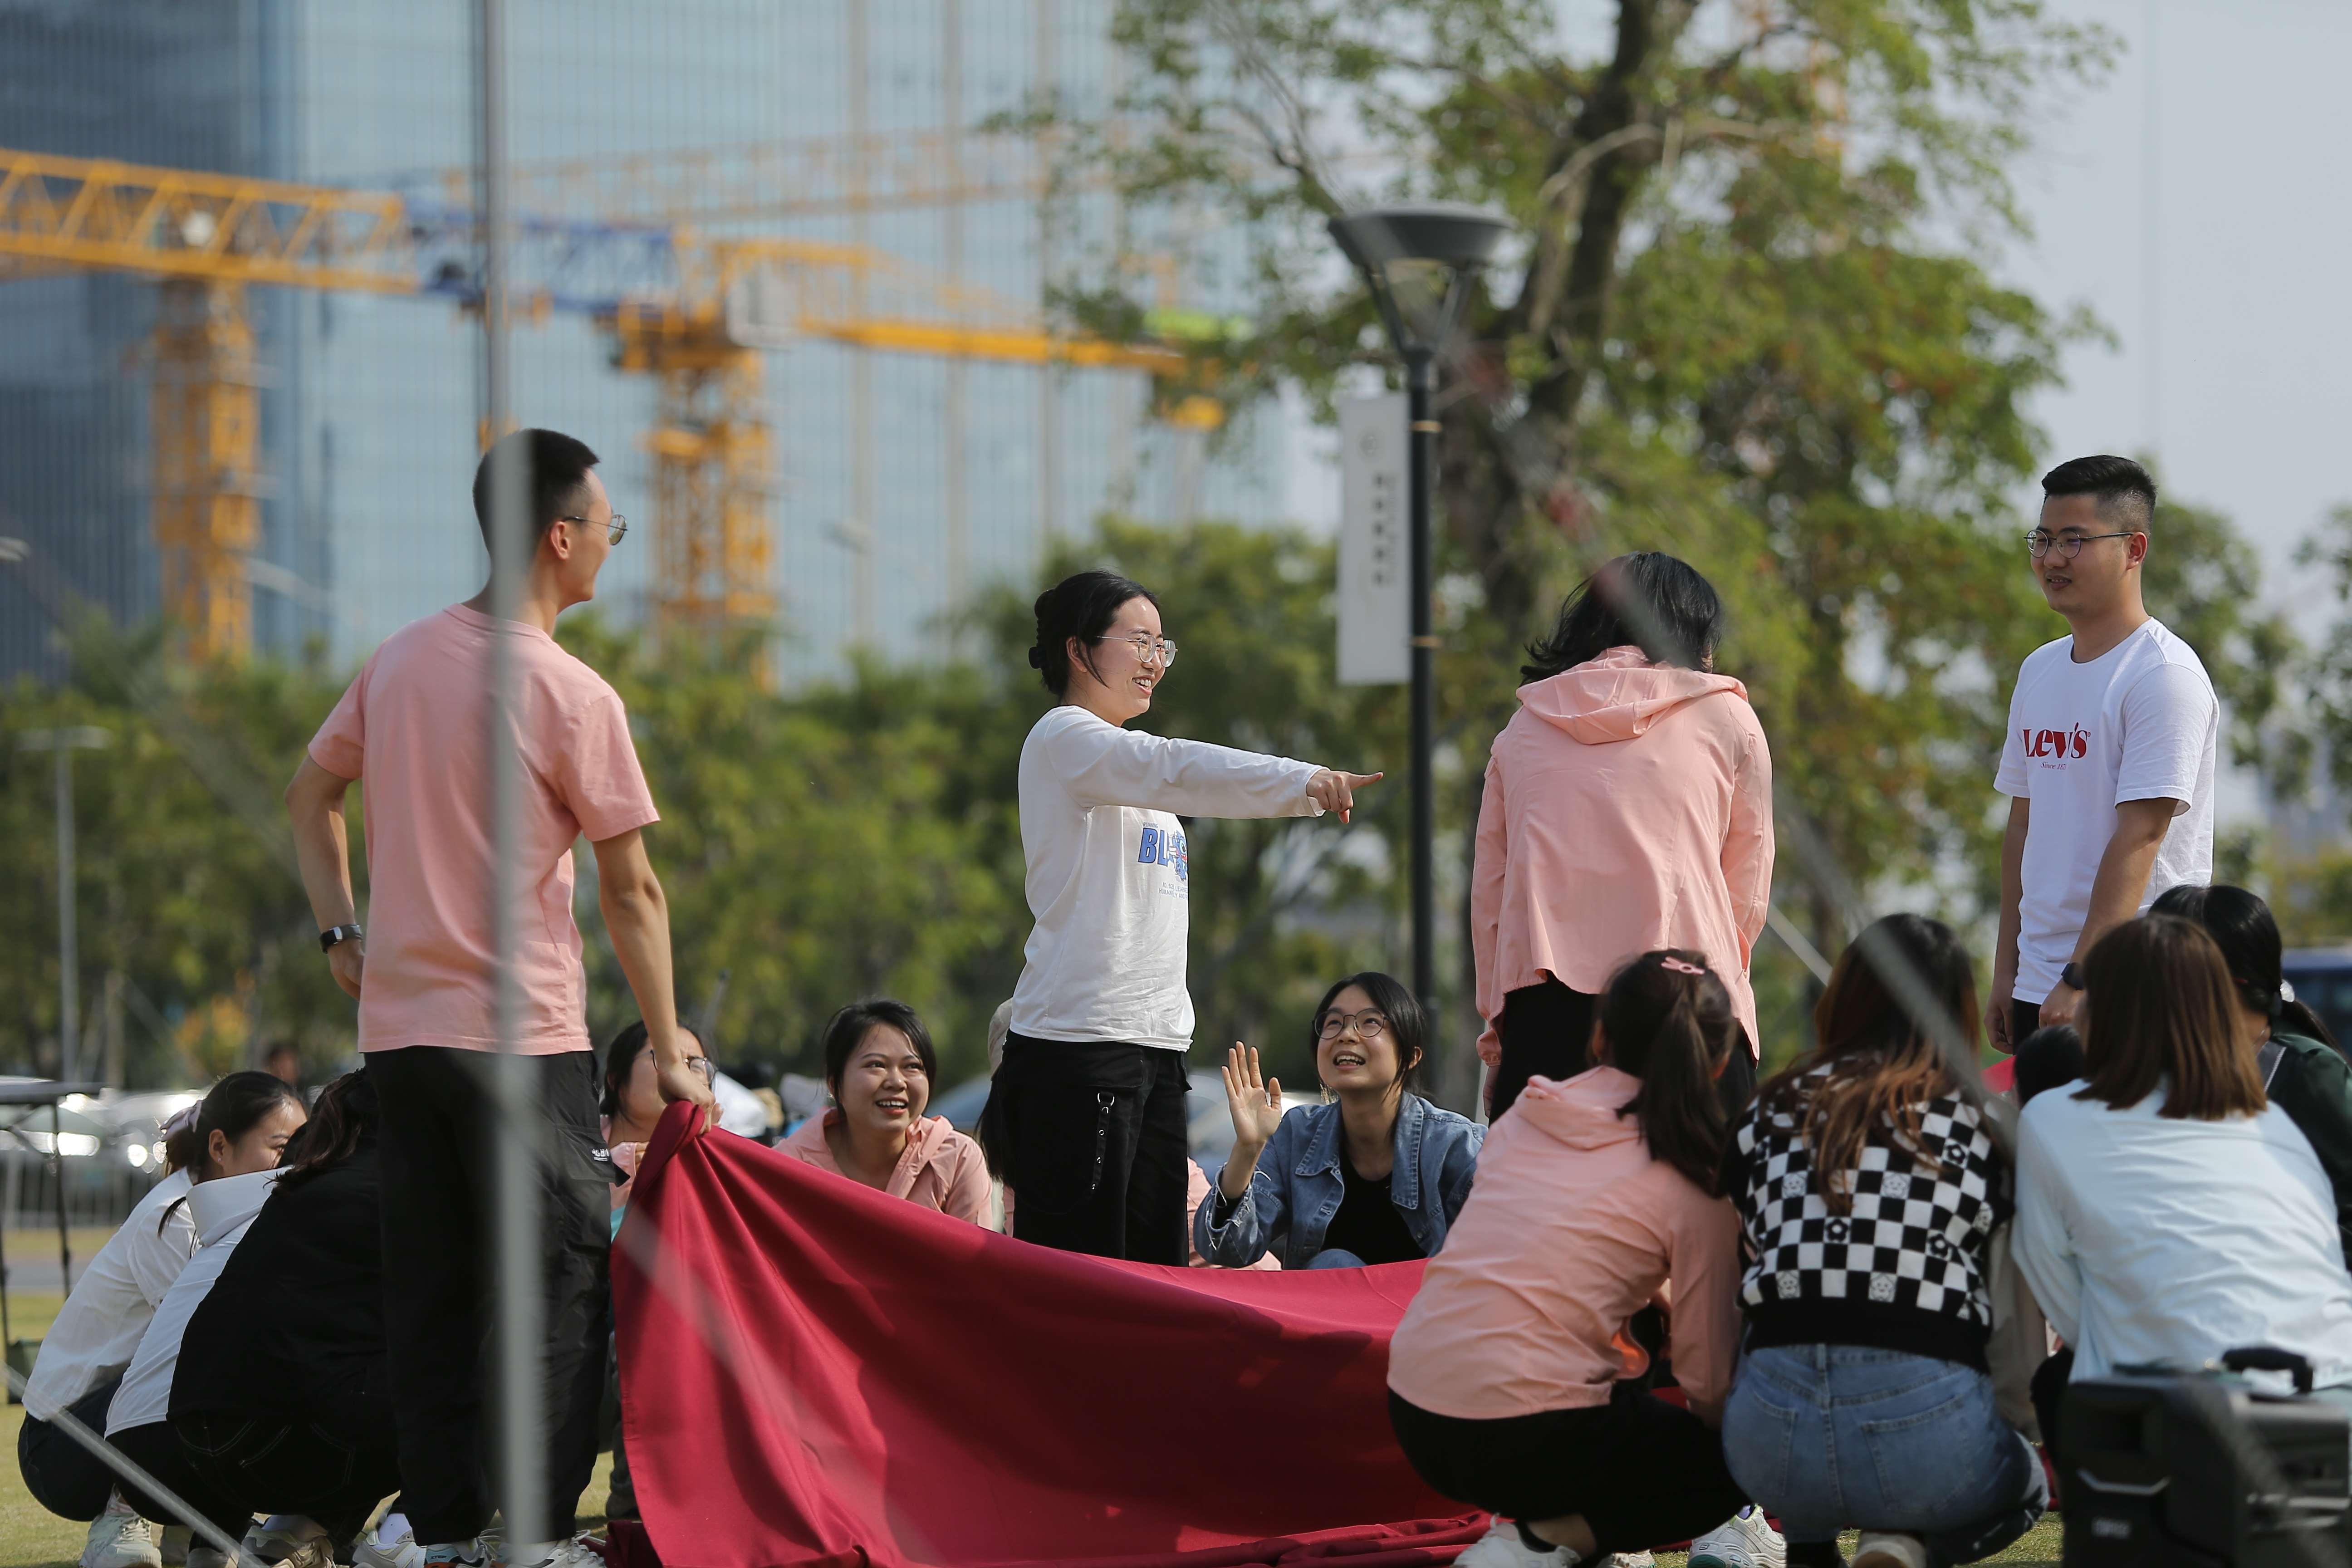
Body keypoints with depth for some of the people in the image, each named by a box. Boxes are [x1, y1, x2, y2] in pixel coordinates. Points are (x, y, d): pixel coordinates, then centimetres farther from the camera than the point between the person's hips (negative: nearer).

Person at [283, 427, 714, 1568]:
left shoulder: (400, 660, 7)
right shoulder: (571, 696, -12)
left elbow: (310, 797, 18)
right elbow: (630, 893, -7)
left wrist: (339, 930, 18)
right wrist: (668, 1050, 0)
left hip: (398, 1027, 6)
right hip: (523, 1038, -6)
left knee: (429, 1290, 10)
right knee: (558, 1282, -1)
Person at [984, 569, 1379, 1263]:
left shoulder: (1125, 756, 23)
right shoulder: (1064, 738, -7)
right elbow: (1177, 771, -23)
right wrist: (1304, 783, -32)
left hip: (1156, 1045, 9)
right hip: (1079, 1044, -9)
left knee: (1156, 1262, 4)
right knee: (1075, 1283, -13)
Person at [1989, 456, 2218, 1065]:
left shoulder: (2164, 675, -10)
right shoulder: (2039, 670, 15)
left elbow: (2138, 840, -17)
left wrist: (2080, 980, -22)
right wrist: (2005, 973, 15)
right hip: (2038, 987, 7)